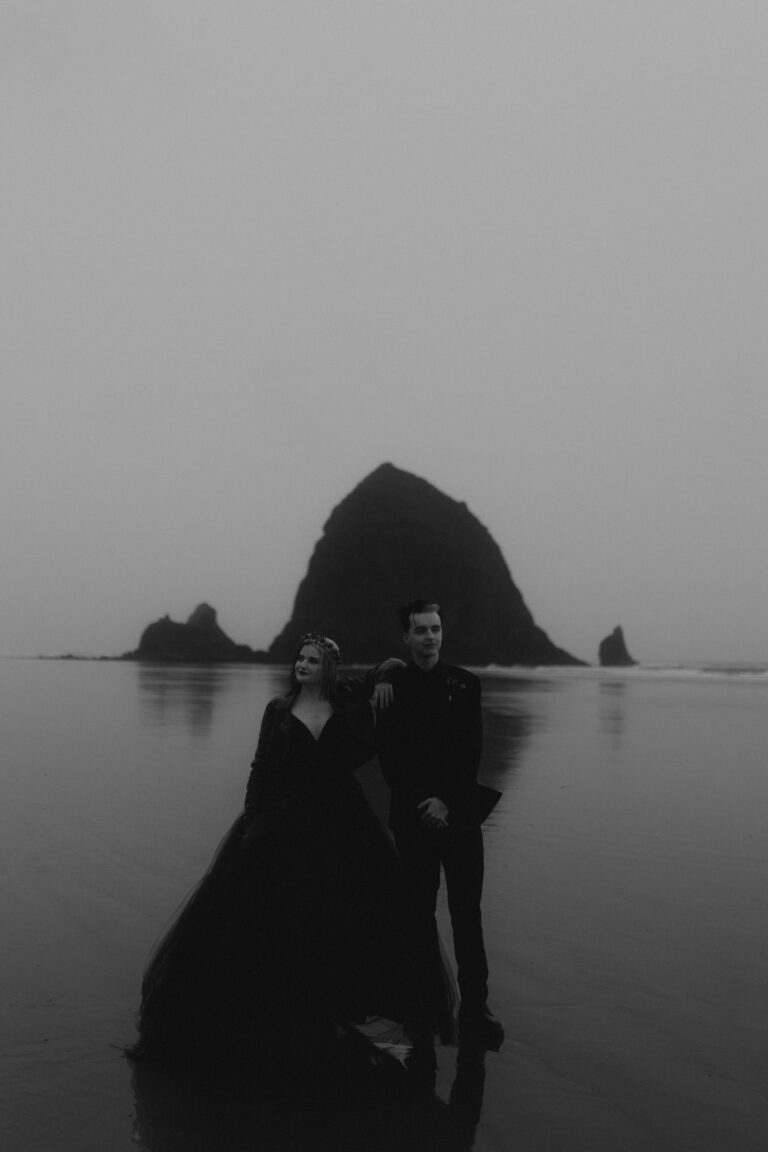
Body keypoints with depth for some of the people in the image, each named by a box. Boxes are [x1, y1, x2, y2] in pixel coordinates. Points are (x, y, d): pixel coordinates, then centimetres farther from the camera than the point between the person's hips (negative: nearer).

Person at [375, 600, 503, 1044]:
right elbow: (390, 760, 0)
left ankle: (475, 1007, 7)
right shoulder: (391, 686, 3)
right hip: (413, 818, 0)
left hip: (461, 815, 0)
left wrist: (447, 803, -10)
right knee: (420, 913, 6)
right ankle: (429, 1003, 16)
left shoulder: (466, 684, 4)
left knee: (467, 912, 0)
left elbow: (471, 755, 0)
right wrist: (423, 804, -9)